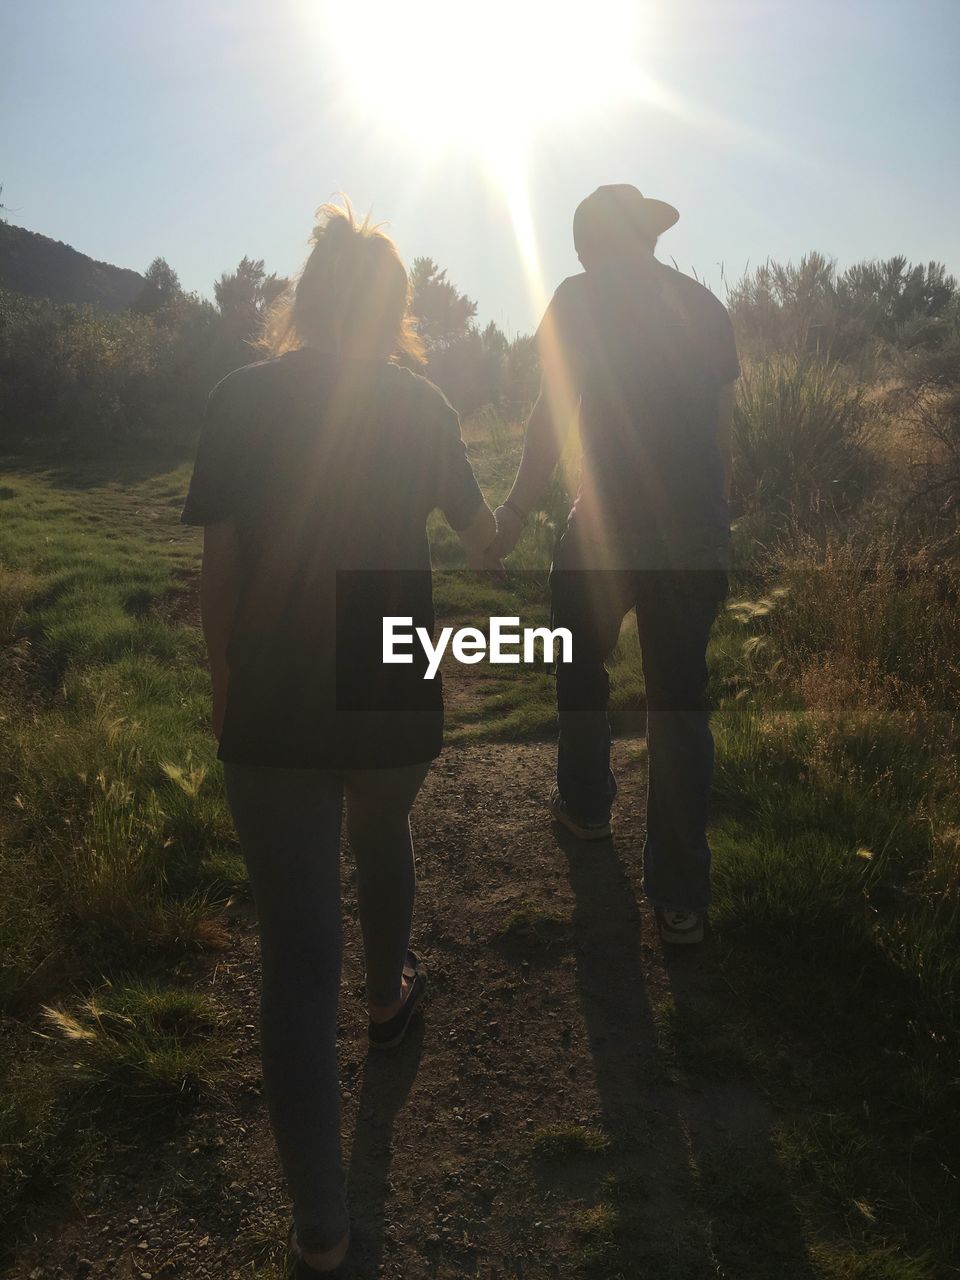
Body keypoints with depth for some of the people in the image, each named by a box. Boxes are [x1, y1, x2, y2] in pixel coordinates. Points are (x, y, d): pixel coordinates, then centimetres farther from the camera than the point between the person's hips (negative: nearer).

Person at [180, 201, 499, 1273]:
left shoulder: (241, 399, -2)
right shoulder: (418, 403, 2)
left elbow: (218, 569, -5)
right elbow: (476, 533, 16)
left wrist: (223, 687, 8)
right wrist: (494, 537, 40)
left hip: (272, 709, -1)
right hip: (394, 697, 2)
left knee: (295, 962, 4)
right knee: (382, 840, 33)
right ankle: (389, 993, 56)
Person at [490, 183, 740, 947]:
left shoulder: (583, 297, -1)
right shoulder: (704, 303, 14)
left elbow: (553, 417, -7)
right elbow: (722, 426, 16)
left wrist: (517, 513, 0)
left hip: (610, 529, -4)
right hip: (699, 539, 5)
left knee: (580, 667, 21)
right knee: (681, 700, 7)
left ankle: (587, 805, 38)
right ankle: (682, 896, 11)